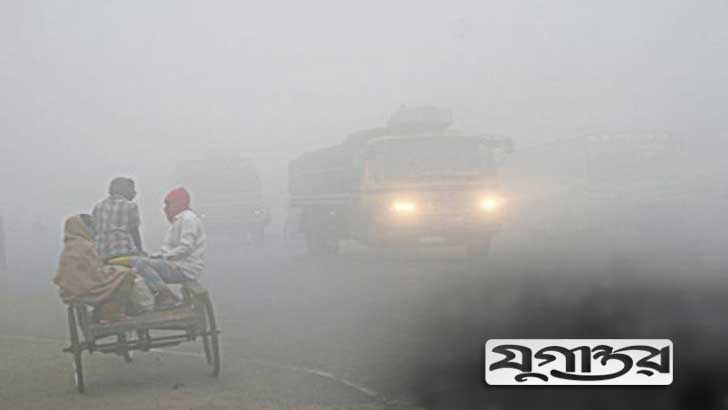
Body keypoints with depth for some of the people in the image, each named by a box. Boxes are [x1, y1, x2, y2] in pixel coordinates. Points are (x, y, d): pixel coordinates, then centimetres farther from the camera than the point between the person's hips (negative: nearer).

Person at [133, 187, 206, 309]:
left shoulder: (188, 219, -9)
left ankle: (167, 295, -24)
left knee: (140, 263, -23)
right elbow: (168, 248, 24)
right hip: (178, 266, 11)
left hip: (185, 269, -11)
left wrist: (164, 257, -18)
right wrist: (155, 256, 7)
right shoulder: (178, 220, 25)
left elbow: (186, 248, -21)